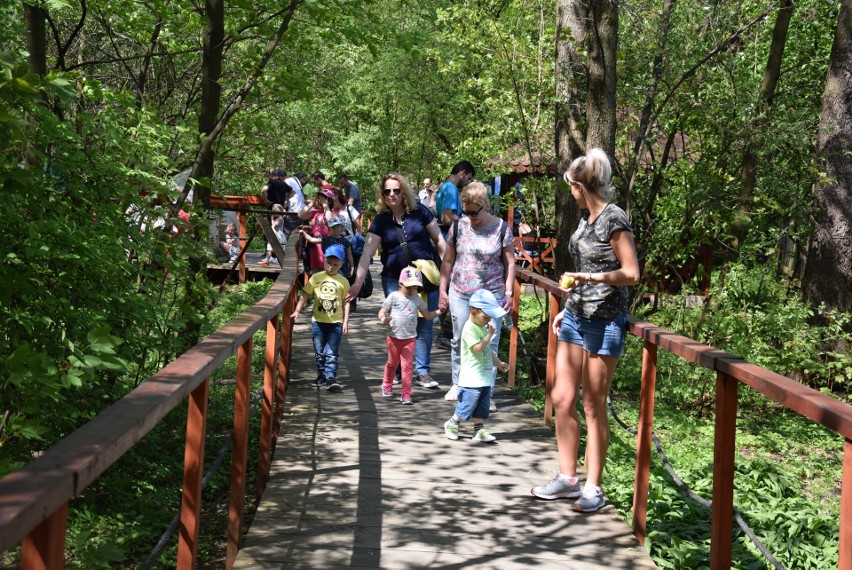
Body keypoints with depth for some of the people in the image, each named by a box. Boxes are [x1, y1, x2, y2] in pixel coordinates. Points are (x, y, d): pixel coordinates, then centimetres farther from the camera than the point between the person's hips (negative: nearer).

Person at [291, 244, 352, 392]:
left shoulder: (343, 282, 1)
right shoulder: (316, 278, 1)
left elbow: (346, 303, 4)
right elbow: (305, 296, 3)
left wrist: (346, 322, -1)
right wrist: (297, 311, -9)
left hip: (335, 322, -2)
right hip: (318, 321, 2)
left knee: (332, 352, -4)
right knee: (319, 352, 10)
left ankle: (331, 378, -6)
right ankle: (322, 376, 21)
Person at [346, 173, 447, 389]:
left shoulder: (419, 212, -2)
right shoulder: (381, 220, -1)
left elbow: (438, 239, 3)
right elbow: (367, 253, -9)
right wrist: (358, 282, -20)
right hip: (394, 279, 1)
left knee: (424, 325, 1)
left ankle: (422, 371, 11)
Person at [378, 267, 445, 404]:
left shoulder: (417, 300, 3)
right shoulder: (393, 296, -5)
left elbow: (427, 315, 11)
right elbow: (382, 311, -6)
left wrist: (439, 311, -4)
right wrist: (383, 318, -28)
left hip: (410, 338, 1)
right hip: (394, 337, -1)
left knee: (407, 366, -1)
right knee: (392, 363, 16)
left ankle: (406, 394, 4)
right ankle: (387, 385, 39)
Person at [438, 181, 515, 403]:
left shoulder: (501, 228, -3)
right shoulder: (458, 226, 3)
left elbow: (509, 263, 2)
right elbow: (448, 261, 9)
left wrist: (508, 291, -4)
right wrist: (443, 290, 7)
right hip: (460, 294, 2)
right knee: (459, 341, 11)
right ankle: (457, 384, 27)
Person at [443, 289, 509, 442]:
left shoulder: (483, 327, 14)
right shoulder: (470, 328, -15)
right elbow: (477, 348, -26)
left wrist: (499, 363, 22)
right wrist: (489, 335, -18)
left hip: (485, 377, 9)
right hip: (472, 378, -9)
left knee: (483, 406, 11)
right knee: (467, 405, -1)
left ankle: (479, 430, 17)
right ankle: (452, 424, 16)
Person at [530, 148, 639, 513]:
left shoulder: (614, 219, -14)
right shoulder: (586, 217, 12)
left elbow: (631, 274, -16)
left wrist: (593, 277, -28)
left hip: (604, 322, -8)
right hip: (576, 317, 8)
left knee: (594, 406, -1)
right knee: (562, 398, 9)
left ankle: (593, 489, 9)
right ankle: (567, 478, 19)